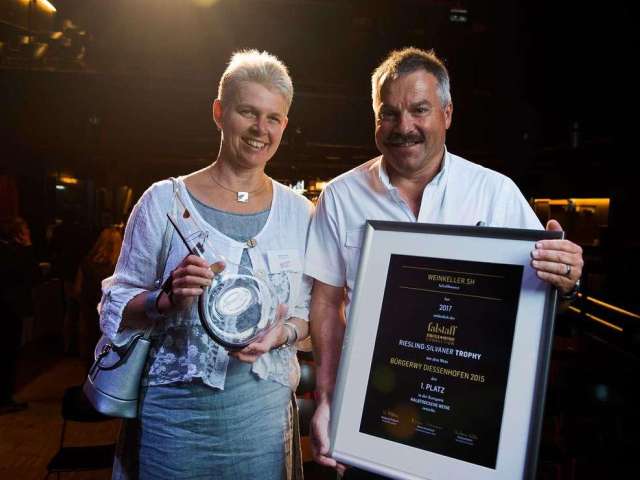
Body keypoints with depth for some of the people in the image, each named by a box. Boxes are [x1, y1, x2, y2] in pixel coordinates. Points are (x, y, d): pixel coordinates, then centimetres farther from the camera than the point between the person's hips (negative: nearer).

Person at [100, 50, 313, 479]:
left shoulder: (298, 211, 3)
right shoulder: (164, 200, -5)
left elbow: (309, 309, 7)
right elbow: (117, 306, -2)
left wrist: (281, 333, -13)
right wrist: (168, 298, -21)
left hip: (265, 409, 3)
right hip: (175, 407, -2)